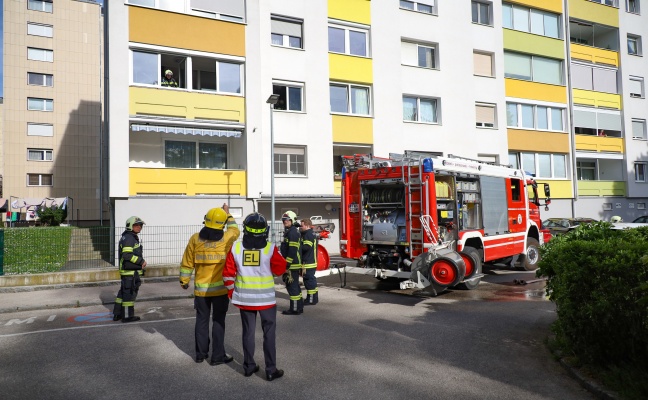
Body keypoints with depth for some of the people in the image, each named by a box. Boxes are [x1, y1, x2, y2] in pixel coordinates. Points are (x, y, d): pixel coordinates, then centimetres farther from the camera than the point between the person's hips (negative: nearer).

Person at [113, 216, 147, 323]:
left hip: (131, 270, 11)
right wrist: (141, 261, -20)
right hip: (129, 271, -11)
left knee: (123, 292, 16)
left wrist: (140, 263, 19)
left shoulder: (132, 238, 18)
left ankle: (117, 314, 25)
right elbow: (127, 255, -25)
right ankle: (127, 316, 4)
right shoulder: (129, 238, -15)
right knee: (129, 292, -4)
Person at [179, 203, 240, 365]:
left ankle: (201, 353, 25)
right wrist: (228, 214, 27)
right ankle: (218, 356, 11)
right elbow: (235, 230, 16)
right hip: (220, 288, -2)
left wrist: (184, 280, 15)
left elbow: (187, 263, 1)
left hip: (201, 288, 2)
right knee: (218, 321, 6)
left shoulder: (195, 239, -5)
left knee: (202, 320, 14)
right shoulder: (227, 238, -9)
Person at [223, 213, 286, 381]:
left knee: (248, 332, 16)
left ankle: (249, 366, 25)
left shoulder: (235, 248, -6)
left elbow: (228, 273, -2)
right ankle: (271, 370, 11)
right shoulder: (270, 248, -13)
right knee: (269, 333, 8)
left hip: (244, 298, 3)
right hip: (266, 299, -2)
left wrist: (231, 291, 12)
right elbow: (280, 269, -4)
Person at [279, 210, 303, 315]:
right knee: (294, 286, 16)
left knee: (292, 287, -6)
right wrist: (286, 265, 24)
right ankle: (299, 306, 24)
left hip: (292, 266, -11)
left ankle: (295, 309, 0)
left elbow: (292, 251, -21)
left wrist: (287, 265, -22)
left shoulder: (293, 232, -14)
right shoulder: (290, 232, 19)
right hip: (292, 265, 11)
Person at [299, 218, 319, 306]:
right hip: (311, 262, 11)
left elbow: (306, 247, -25)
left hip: (308, 263, -11)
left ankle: (311, 300, -2)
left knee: (309, 280, -6)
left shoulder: (308, 234, -15)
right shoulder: (312, 234, 17)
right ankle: (313, 298, 24)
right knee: (311, 280, 16)